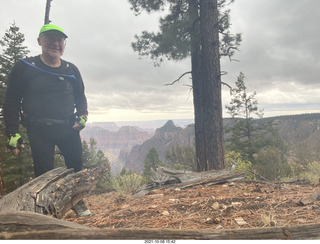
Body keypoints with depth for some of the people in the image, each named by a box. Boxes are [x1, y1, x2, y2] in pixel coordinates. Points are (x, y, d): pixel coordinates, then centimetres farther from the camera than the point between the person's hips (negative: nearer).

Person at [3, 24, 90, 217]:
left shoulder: (71, 70, 8)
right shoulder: (24, 67, 0)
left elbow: (80, 97, 18)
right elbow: (12, 103, 1)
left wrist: (82, 116, -2)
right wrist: (13, 134, -5)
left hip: (68, 128, 3)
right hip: (39, 130, -2)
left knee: (76, 165, 6)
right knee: (44, 172, -1)